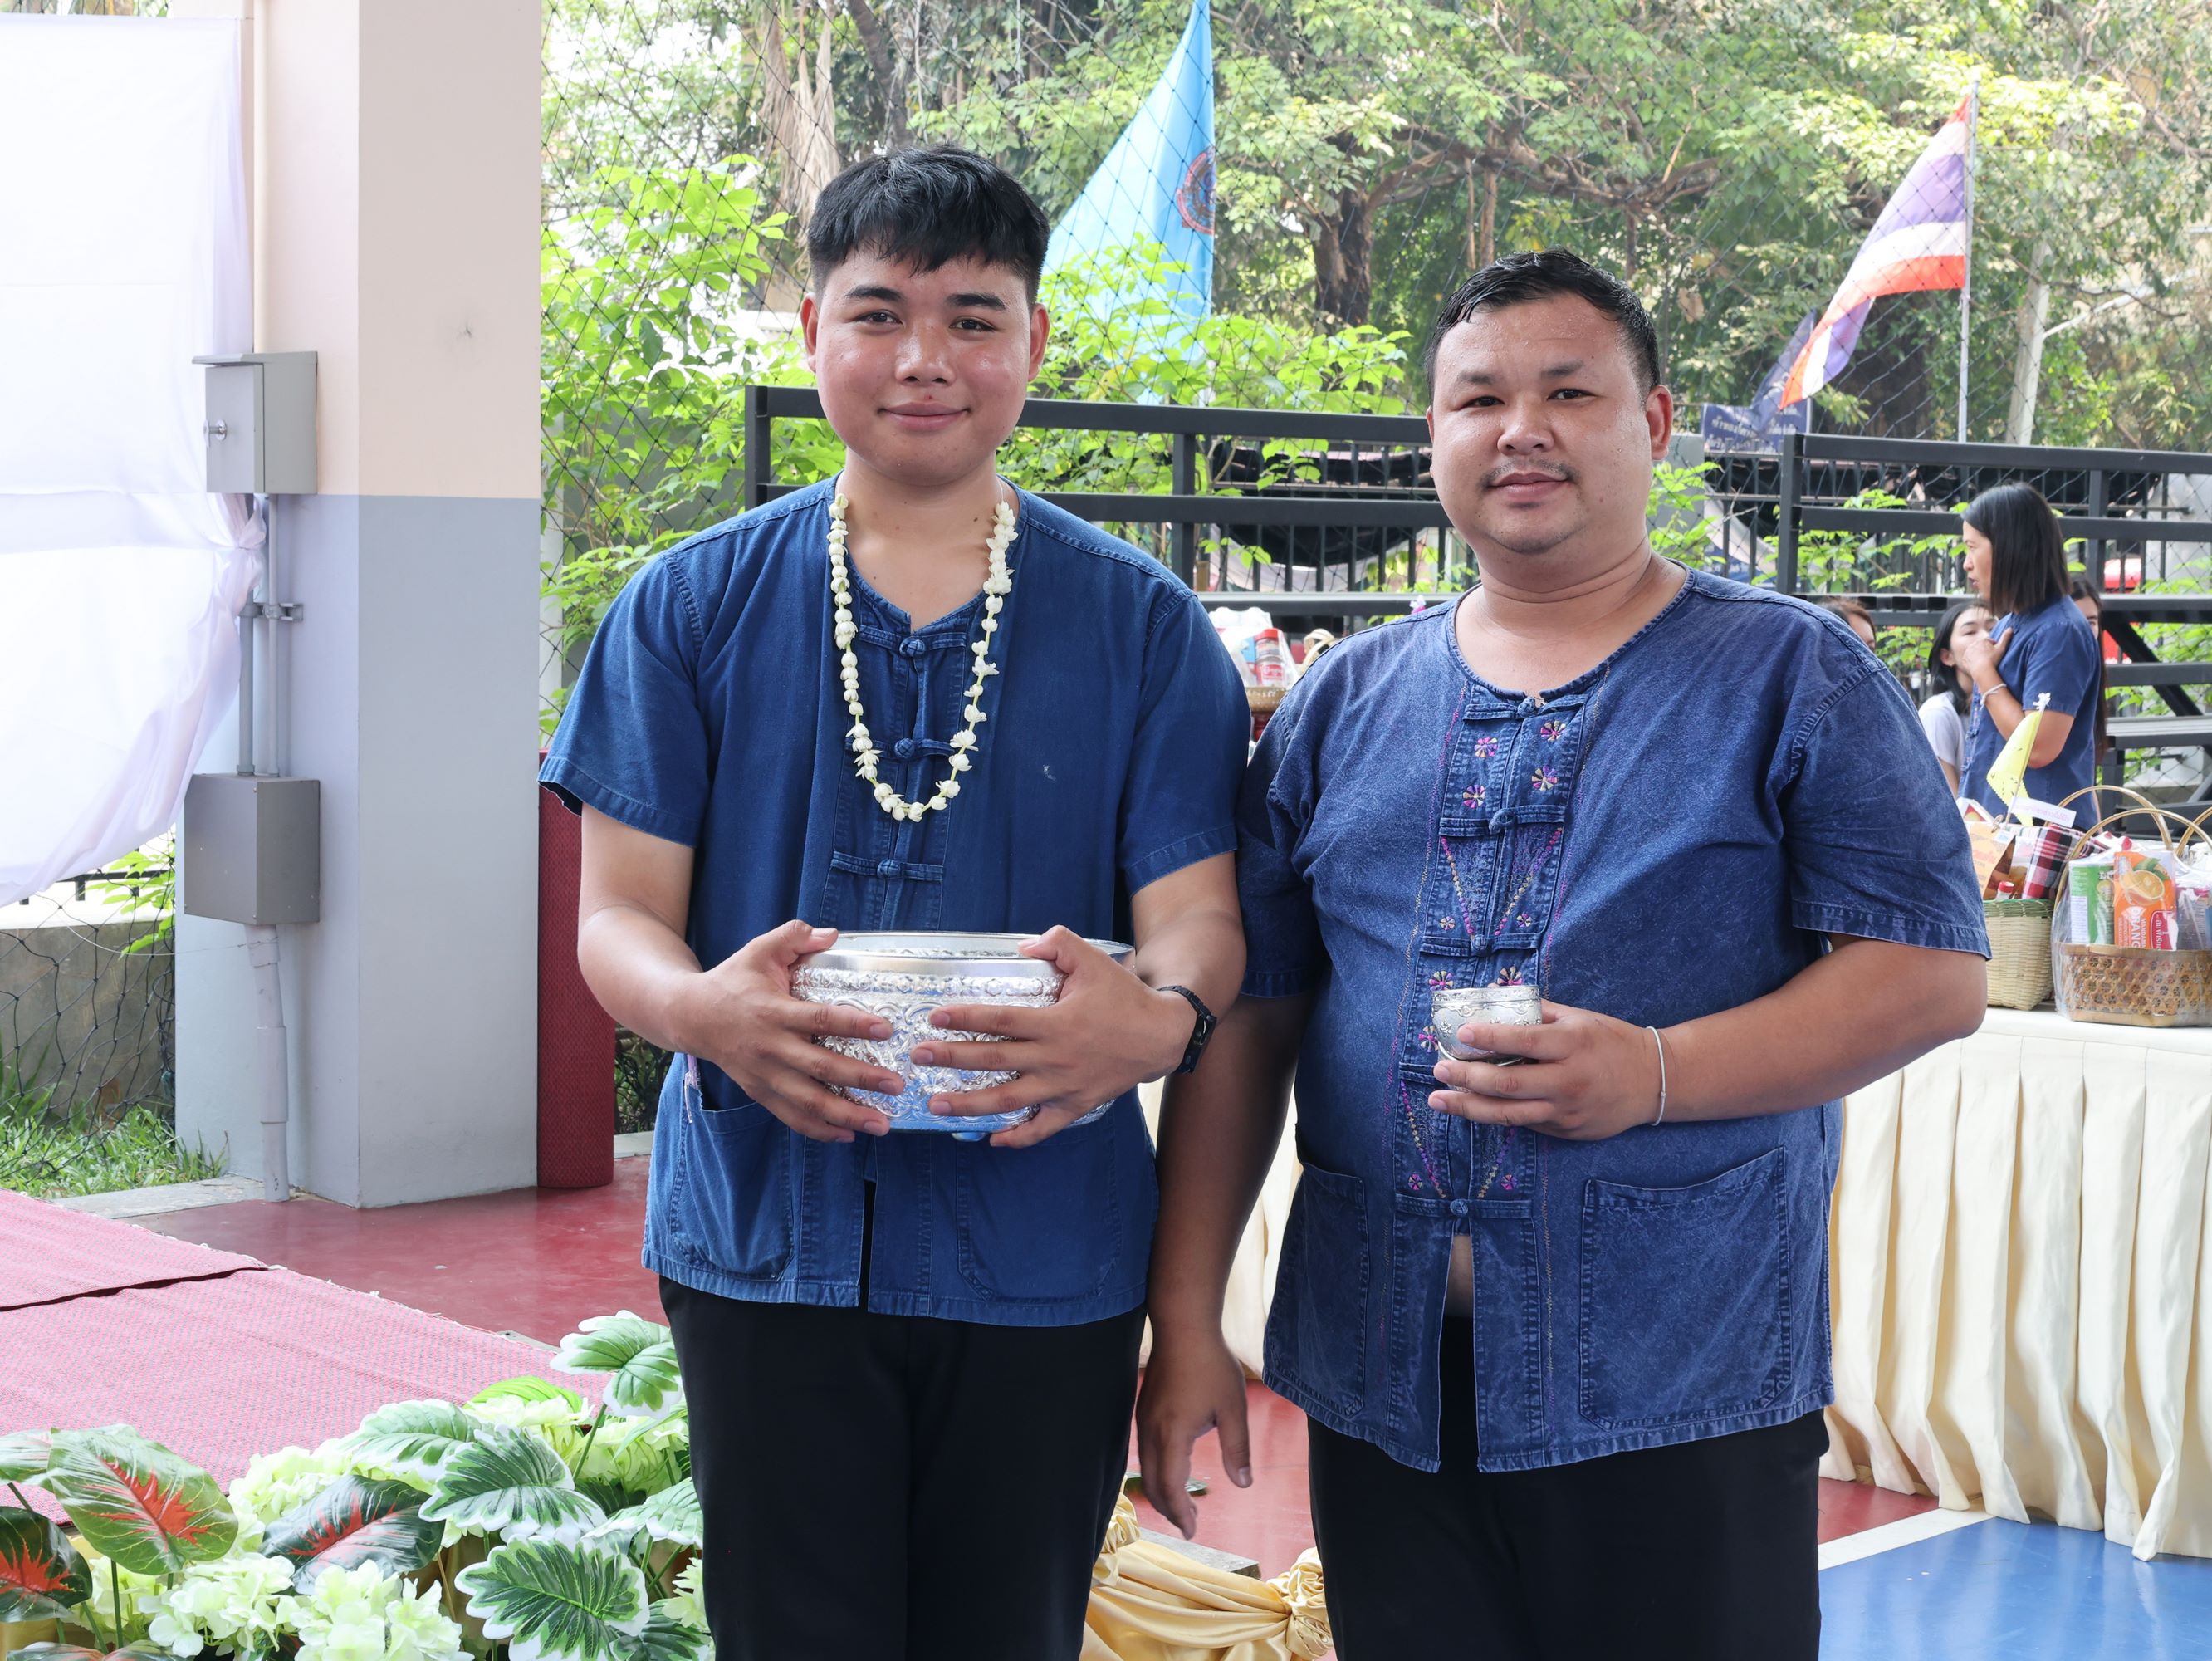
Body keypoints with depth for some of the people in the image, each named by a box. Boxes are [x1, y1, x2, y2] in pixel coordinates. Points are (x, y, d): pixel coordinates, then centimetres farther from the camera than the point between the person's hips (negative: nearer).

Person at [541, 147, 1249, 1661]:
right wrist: (703, 1009, -22)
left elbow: (1200, 913, -2)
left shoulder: (1140, 625, 3)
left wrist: (1156, 1017, -26)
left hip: (1043, 1263, 1)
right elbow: (619, 914, 1)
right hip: (769, 1239, 0)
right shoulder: (694, 608, 4)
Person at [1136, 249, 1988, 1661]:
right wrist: (1186, 1324, 4)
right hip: (1383, 1381, 3)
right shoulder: (1347, 701, 12)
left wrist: (1658, 1071, -19)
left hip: (1685, 1390, -3)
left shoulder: (1793, 677, 3)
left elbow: (1935, 973, -4)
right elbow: (1244, 1021, 11)